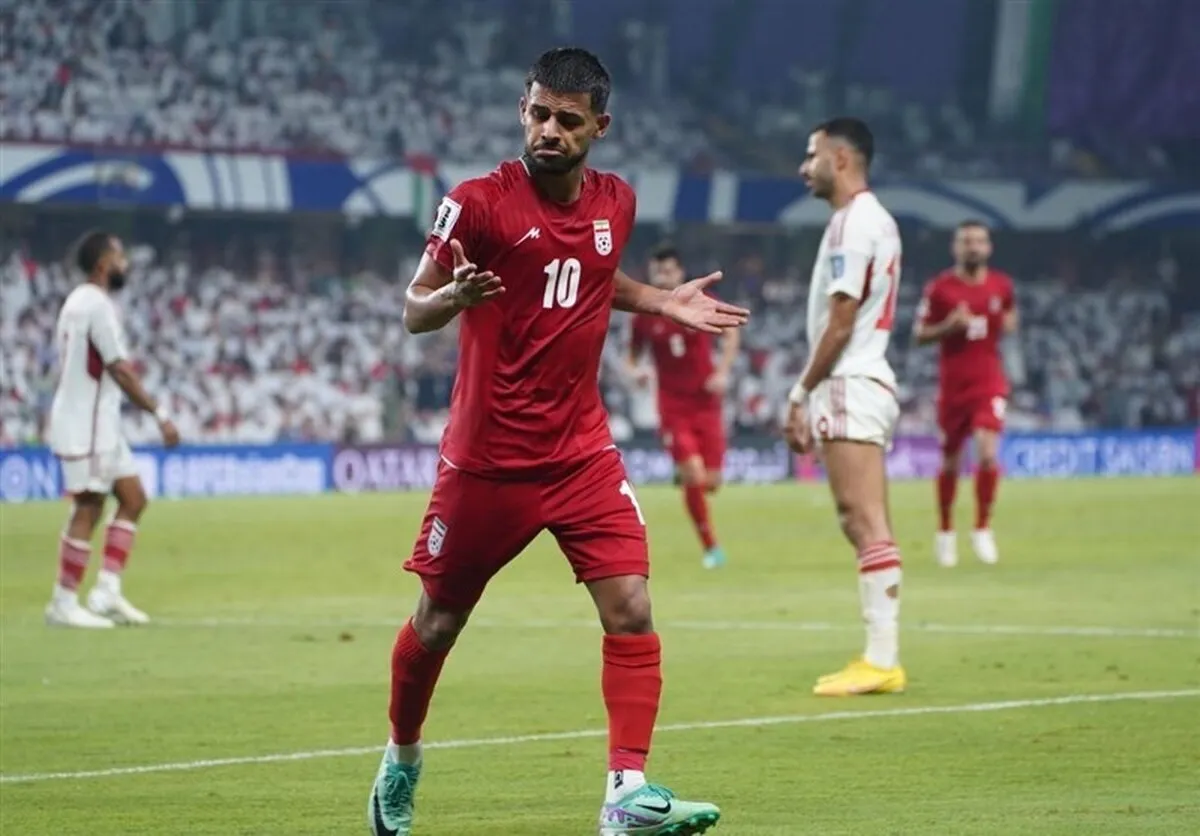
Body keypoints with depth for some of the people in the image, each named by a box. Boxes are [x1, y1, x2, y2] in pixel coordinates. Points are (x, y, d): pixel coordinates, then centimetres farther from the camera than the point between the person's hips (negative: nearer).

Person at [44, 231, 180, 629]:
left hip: (100, 423, 10)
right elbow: (119, 369, -20)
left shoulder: (79, 301, 15)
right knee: (87, 512, -5)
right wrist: (160, 414, -18)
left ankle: (107, 592, 6)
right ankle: (63, 604, 0)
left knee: (133, 499, 10)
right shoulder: (97, 305, -16)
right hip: (86, 426, -10)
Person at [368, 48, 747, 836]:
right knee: (438, 620, 10)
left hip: (583, 450, 3)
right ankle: (402, 757, 35)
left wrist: (664, 302, 11)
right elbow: (413, 311, -8)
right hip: (488, 458, -3)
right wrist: (453, 297, -30)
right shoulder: (479, 203, -12)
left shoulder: (616, 201, 4)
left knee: (631, 608, -13)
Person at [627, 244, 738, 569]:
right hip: (672, 406, -1)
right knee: (693, 477, -15)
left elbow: (730, 333, 6)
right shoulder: (645, 316, -3)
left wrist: (723, 372, -7)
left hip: (706, 403, 1)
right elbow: (634, 355, 10)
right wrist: (636, 371, -13)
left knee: (710, 482, -1)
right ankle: (710, 546, 1)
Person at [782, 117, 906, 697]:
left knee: (867, 525, -11)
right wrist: (811, 398, 19)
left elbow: (840, 323, -16)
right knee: (864, 525, 9)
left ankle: (881, 659, -13)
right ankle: (883, 659, 9)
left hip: (848, 386, -10)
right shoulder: (874, 220, 19)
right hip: (865, 383, 10)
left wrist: (801, 394, -11)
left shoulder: (853, 223, -12)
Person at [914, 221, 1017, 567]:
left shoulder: (1001, 286, 3)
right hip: (952, 383, -1)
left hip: (990, 381, 1)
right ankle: (945, 532, 28)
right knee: (950, 461, 9)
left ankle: (983, 529, -1)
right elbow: (919, 334, -1)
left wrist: (1008, 324, -2)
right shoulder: (939, 288, -5)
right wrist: (948, 327, -19)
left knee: (988, 453, -17)